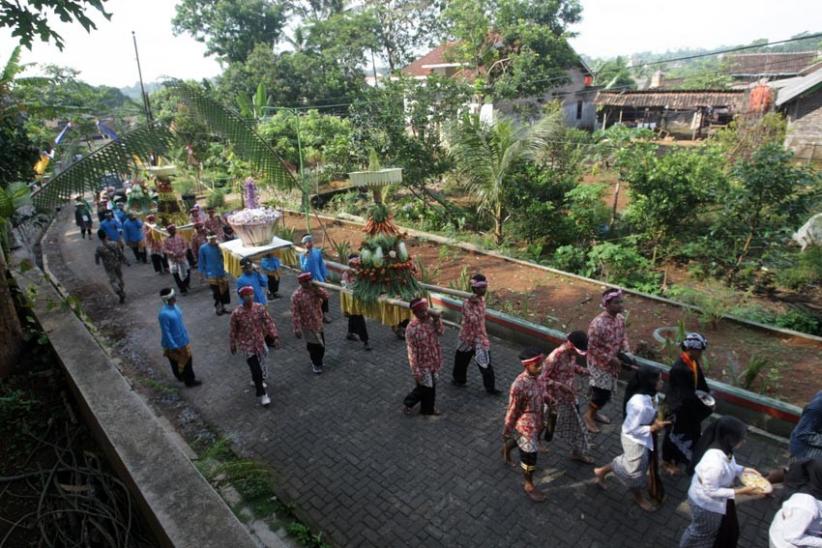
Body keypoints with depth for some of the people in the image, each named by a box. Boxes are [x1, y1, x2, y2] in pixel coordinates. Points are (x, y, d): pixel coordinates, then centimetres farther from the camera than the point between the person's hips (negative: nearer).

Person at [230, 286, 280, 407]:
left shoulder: (259, 307, -11)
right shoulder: (236, 313, -19)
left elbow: (269, 321, -5)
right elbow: (232, 331, -7)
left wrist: (275, 336, -11)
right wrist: (233, 346, 2)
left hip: (260, 341, 4)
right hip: (247, 345, -4)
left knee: (260, 364, 23)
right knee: (256, 369, -6)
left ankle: (256, 380, 54)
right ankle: (262, 394, 9)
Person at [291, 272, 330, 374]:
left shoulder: (315, 288, -5)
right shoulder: (297, 295, -21)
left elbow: (326, 296, -12)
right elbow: (295, 314, -19)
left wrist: (317, 289, -25)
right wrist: (297, 329, -19)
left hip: (318, 322, 6)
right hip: (308, 325, -6)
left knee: (321, 344, 19)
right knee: (314, 346, 9)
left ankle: (317, 361, 44)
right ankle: (316, 364, 32)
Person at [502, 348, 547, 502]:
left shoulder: (536, 377, -9)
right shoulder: (519, 385, -34)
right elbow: (512, 410, -24)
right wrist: (506, 430, -15)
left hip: (536, 421, 8)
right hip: (525, 425, -8)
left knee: (521, 442, 33)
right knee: (530, 455, 8)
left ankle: (506, 448, 64)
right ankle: (528, 485, 33)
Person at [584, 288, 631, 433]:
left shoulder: (620, 318, -6)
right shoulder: (598, 324, -30)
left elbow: (623, 335, 12)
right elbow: (592, 348, -23)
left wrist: (625, 349, -5)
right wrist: (611, 359, -22)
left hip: (613, 362, 8)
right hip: (599, 364, -8)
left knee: (606, 392, 21)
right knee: (602, 393, 2)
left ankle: (594, 412, 42)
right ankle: (588, 416, 26)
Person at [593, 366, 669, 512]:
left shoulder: (645, 396, -10)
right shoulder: (639, 404, -37)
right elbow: (631, 429, -27)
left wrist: (655, 420, -6)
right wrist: (653, 428, -22)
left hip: (641, 438, 9)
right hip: (635, 440, -9)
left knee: (628, 464, 28)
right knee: (636, 470, 18)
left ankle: (602, 471, 47)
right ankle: (638, 497, 45)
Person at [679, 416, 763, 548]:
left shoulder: (724, 449, -15)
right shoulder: (714, 463, -42)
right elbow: (711, 491, -31)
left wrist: (744, 470, -5)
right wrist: (740, 491, -26)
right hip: (706, 503, -8)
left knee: (726, 529, 31)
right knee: (701, 532, 21)